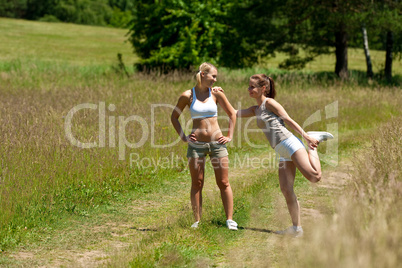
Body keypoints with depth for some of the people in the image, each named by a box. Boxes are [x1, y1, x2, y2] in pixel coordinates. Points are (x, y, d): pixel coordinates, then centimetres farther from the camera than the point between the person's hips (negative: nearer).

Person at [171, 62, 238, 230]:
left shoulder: (216, 94, 2)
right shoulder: (187, 96, -3)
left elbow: (232, 114, 12)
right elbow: (174, 117, 9)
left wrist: (229, 136, 6)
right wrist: (183, 137, 1)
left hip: (217, 143, 1)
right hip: (196, 144, -1)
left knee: (223, 183, 1)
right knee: (197, 184, 3)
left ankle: (230, 220, 5)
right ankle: (197, 221, 8)